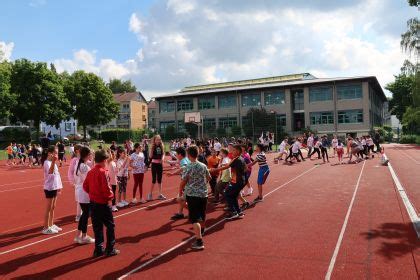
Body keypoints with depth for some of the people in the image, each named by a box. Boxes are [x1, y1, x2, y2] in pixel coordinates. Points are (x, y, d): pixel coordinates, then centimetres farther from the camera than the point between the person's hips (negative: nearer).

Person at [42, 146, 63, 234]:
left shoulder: (53, 162, 12)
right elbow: (50, 172, -38)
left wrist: (59, 185, 18)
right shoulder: (47, 162, -17)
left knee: (53, 207, 15)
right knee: (49, 208, -2)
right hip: (49, 188, -9)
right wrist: (53, 161, -50)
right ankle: (46, 228, 5)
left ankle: (51, 225, 25)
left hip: (54, 187, 9)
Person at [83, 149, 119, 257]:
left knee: (97, 227, 14)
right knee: (110, 226, 6)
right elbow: (106, 188, -23)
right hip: (103, 203, -7)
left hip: (93, 203, 7)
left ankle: (98, 249, 20)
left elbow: (85, 186, 10)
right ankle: (110, 249, 12)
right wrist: (111, 195, -5)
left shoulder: (90, 172, 5)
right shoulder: (103, 172, -19)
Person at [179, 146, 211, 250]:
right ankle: (202, 230, 51)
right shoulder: (203, 166, 3)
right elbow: (209, 178, 16)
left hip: (192, 195, -5)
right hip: (203, 194, 6)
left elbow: (183, 182, -11)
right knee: (202, 215, 25)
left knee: (194, 218, -7)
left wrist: (180, 193, 5)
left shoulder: (188, 167, -12)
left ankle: (199, 241, -17)